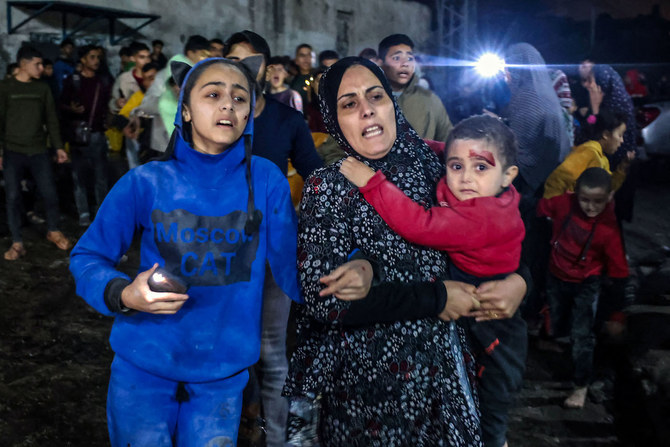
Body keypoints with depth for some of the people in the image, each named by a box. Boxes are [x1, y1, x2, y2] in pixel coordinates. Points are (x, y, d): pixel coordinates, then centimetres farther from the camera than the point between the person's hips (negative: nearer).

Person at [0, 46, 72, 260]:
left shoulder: (43, 88, 7)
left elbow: (51, 119, 11)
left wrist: (59, 146, 6)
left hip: (38, 150, 2)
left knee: (50, 193, 2)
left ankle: (53, 231, 25)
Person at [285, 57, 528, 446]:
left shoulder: (429, 168, 0)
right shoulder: (328, 187, -12)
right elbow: (324, 298, -21)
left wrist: (519, 279, -9)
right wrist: (436, 299, -19)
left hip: (443, 367, 4)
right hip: (367, 381, -4)